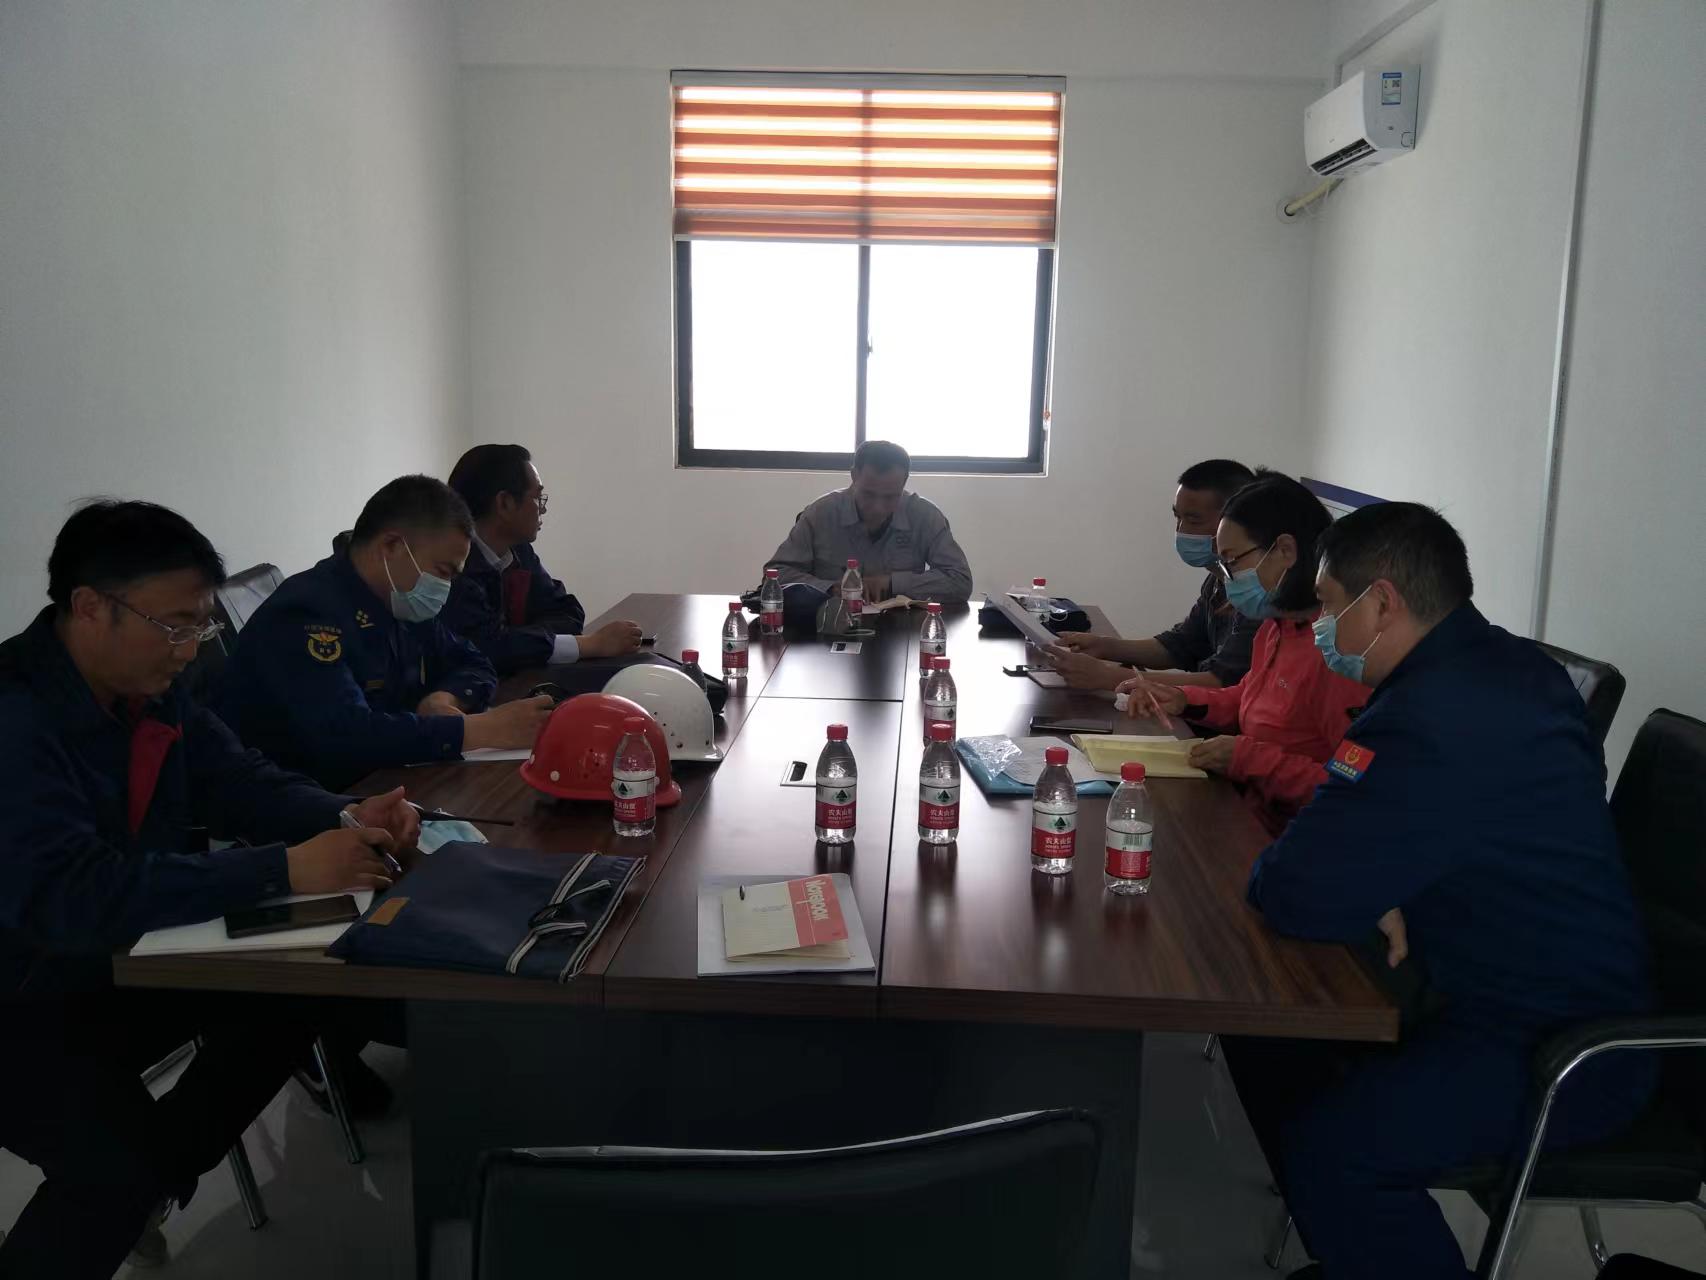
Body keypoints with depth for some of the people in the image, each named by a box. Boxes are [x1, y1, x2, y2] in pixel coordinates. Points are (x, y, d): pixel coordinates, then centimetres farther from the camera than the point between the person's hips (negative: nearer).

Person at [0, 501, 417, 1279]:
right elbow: (70, 894, -39)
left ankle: (135, 1188, 17)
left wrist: (345, 817, -15)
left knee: (289, 1002, 0)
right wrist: (284, 870, -41)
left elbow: (238, 781, 6)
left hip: (117, 963, 9)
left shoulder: (146, 686, -2)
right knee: (119, 1163, -27)